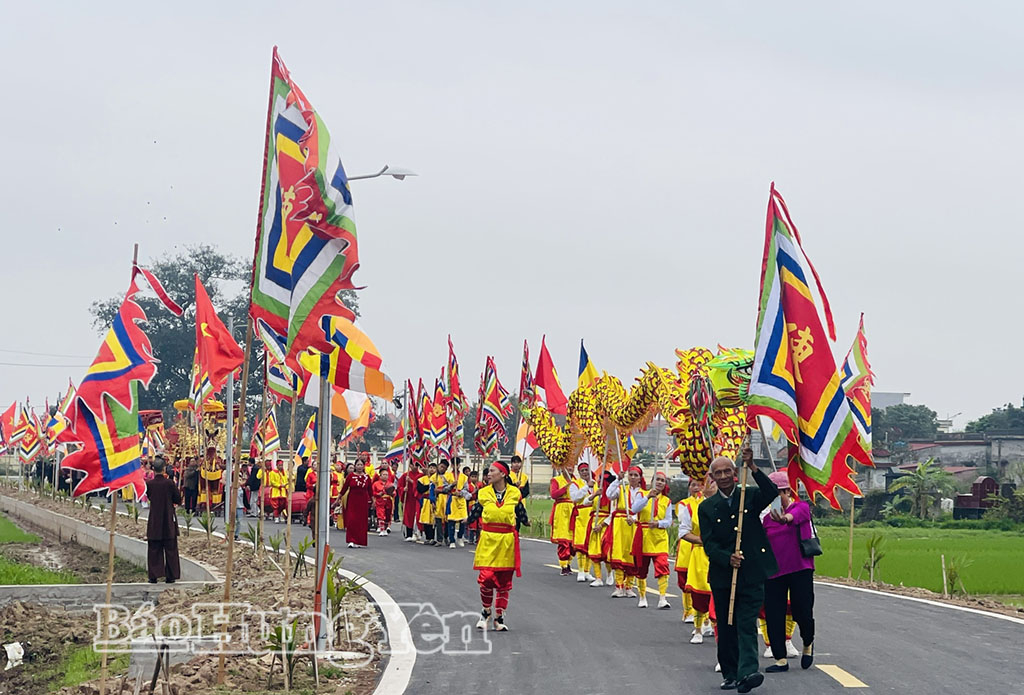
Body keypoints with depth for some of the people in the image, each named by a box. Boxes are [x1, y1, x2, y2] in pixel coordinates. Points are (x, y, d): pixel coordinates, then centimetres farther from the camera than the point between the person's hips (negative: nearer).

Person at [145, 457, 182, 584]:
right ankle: (170, 576, 7)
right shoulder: (169, 484, -11)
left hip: (154, 523, 1)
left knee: (154, 550, 8)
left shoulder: (149, 484, -6)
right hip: (169, 522, -1)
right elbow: (179, 500, -3)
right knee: (170, 549, 7)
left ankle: (154, 576, 5)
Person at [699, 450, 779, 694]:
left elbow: (772, 492, -17)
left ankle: (747, 672, -21)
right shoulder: (707, 507, 6)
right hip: (722, 576, 2)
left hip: (751, 574, -2)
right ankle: (730, 674, 18)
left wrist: (752, 467, -25)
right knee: (726, 627, 8)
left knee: (747, 624, -11)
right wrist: (728, 558, -19)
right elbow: (709, 543, -2)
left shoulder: (750, 497, 5)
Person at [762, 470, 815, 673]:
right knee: (773, 615, 0)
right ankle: (780, 659, 10)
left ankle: (808, 643, 27)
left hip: (800, 569, -4)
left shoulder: (801, 507, -4)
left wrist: (786, 518, -53)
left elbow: (797, 515, -30)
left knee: (802, 611, -5)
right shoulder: (767, 518, 10)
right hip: (774, 572, 4)